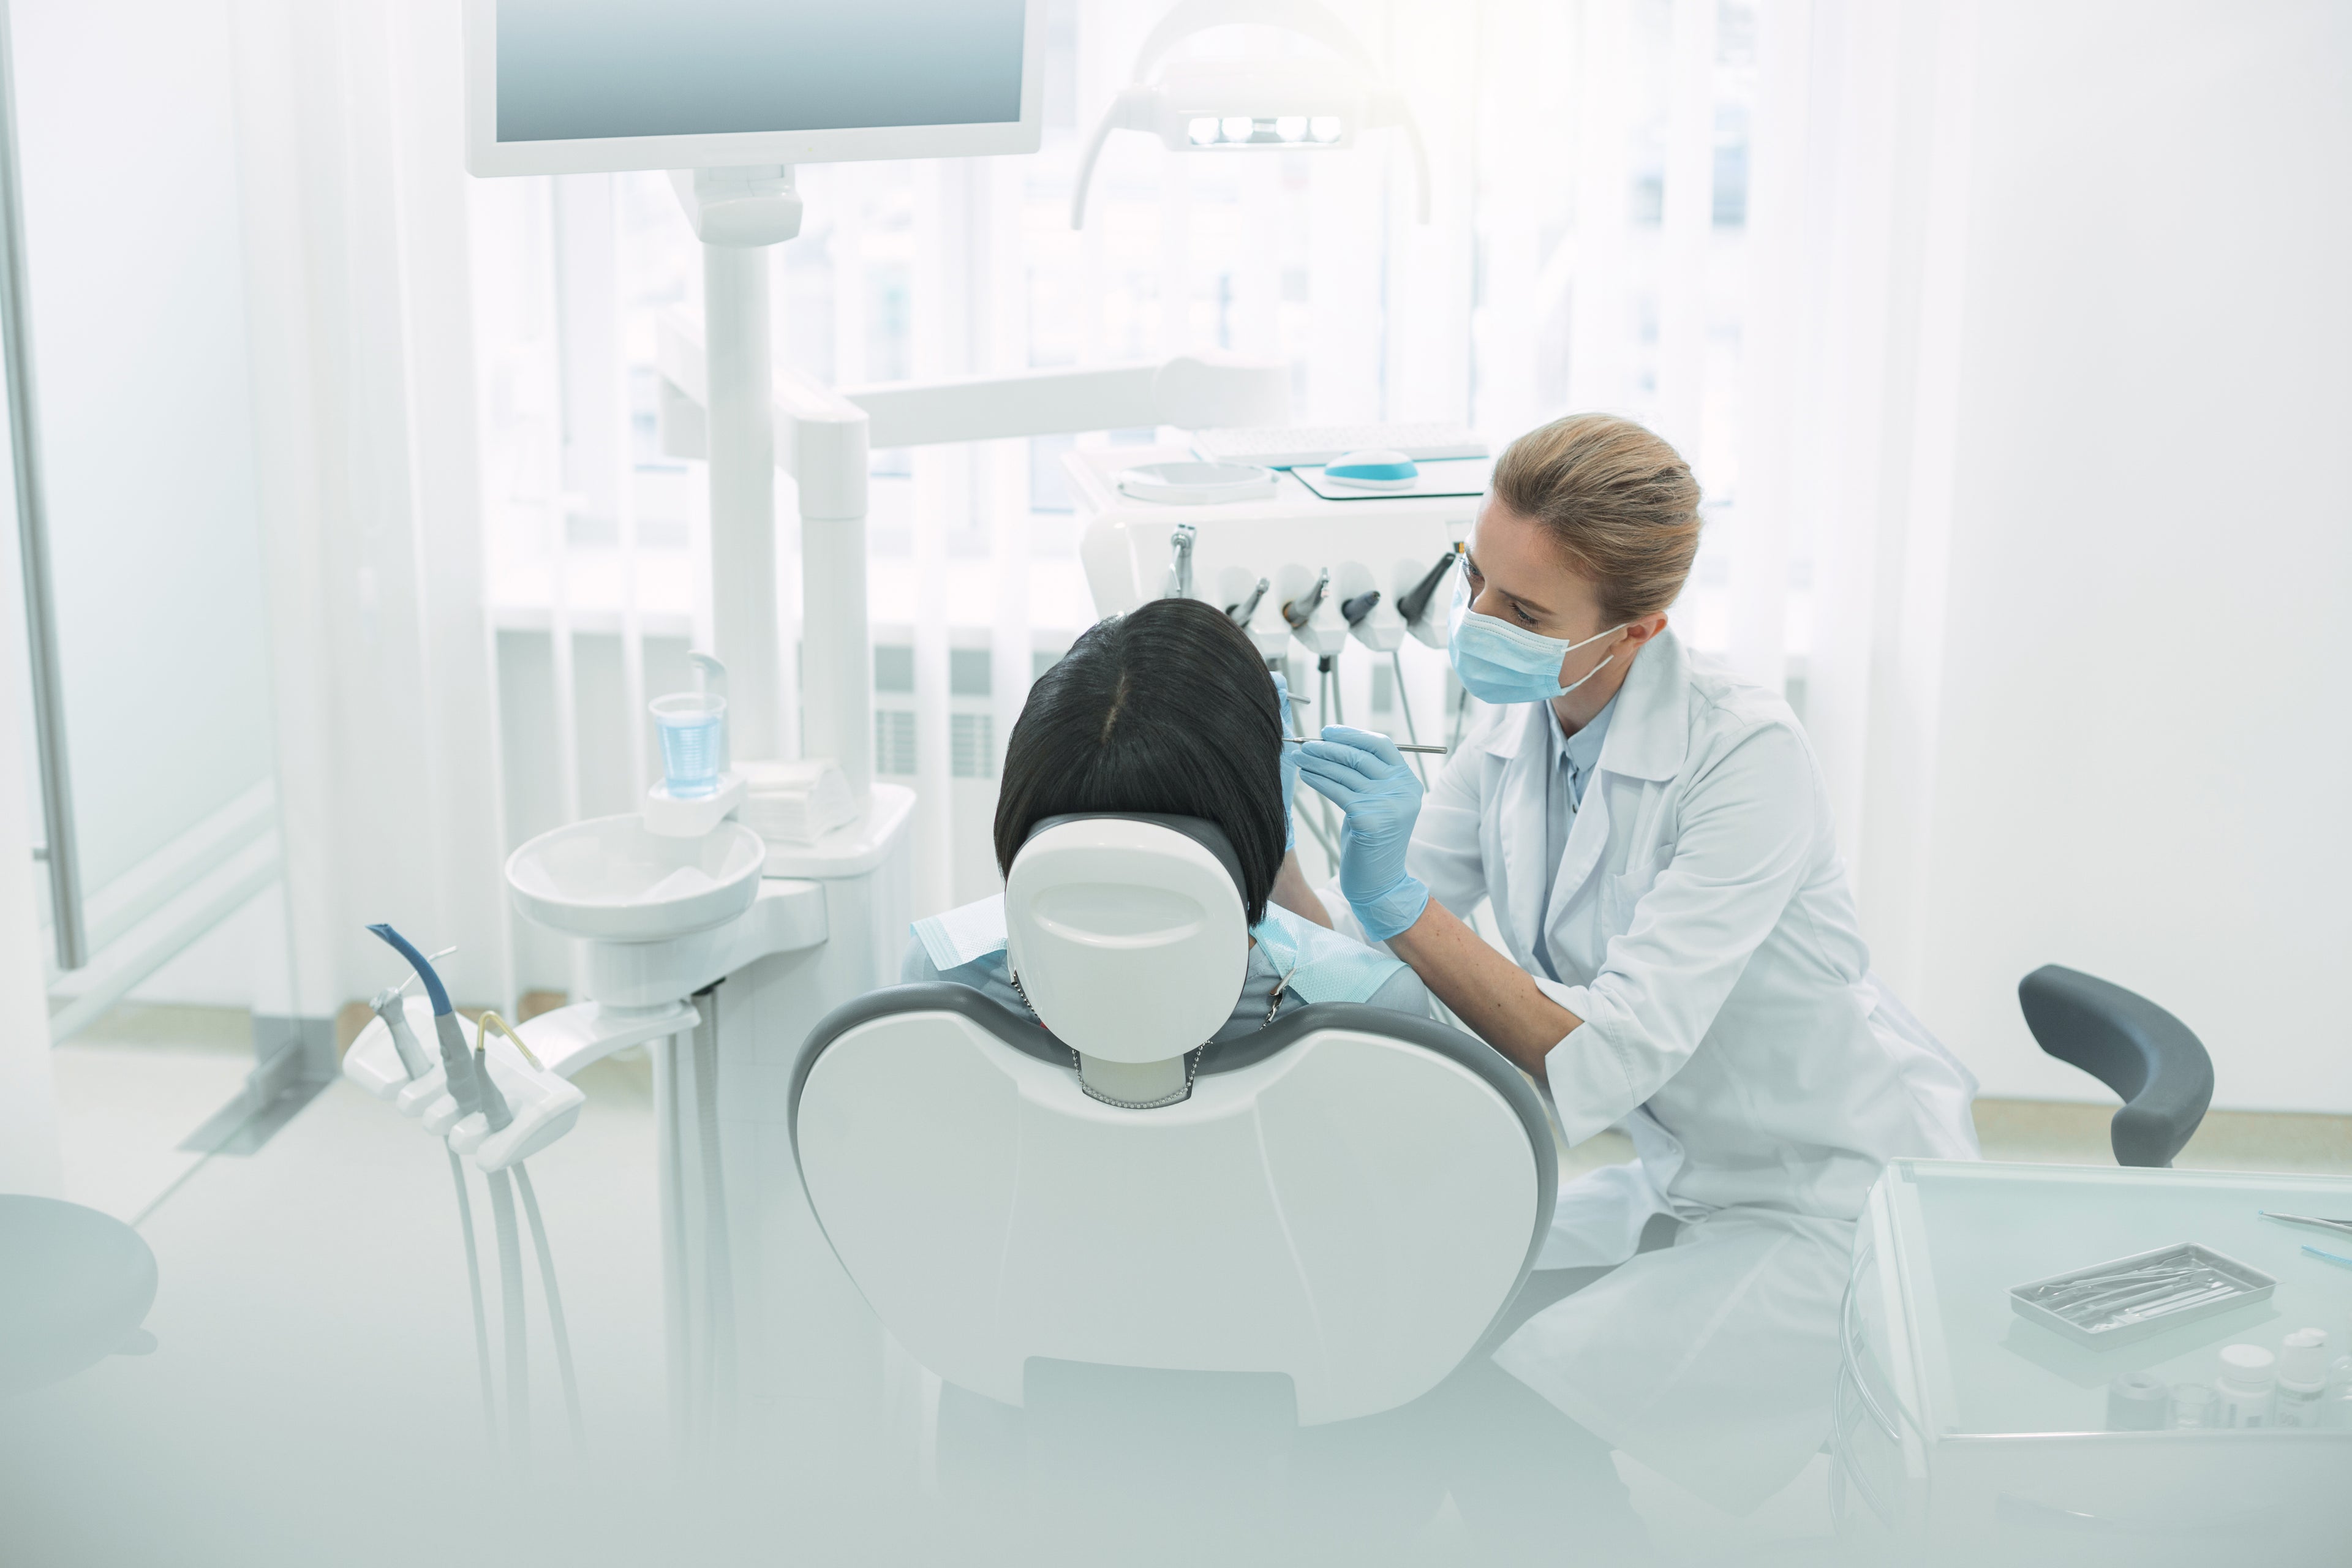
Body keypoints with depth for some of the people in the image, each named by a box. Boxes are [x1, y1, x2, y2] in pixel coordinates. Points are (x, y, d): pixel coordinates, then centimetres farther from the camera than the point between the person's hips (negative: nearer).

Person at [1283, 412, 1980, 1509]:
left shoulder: (1747, 756, -25)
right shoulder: (1511, 736, -3)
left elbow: (1607, 1061, -33)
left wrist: (1402, 902, -40)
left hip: (1838, 1206, -7)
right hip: (1681, 1187, 8)